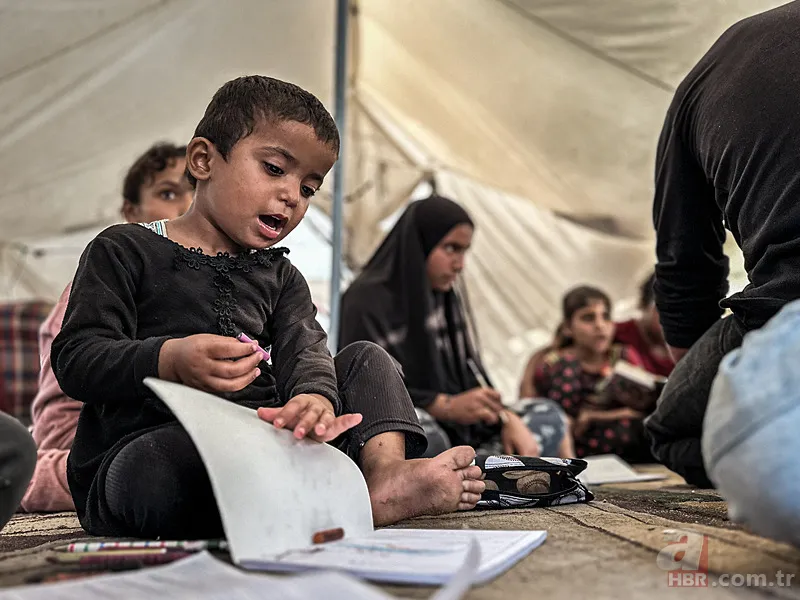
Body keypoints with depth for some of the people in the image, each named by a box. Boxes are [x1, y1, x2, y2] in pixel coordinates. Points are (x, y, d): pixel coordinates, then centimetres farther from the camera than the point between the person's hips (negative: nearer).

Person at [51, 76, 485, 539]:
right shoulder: (124, 252, 3)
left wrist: (316, 397, -28)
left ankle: (384, 472, -26)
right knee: (166, 465, -41)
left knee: (368, 361, 3)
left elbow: (306, 351, -1)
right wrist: (170, 361, -28)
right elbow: (75, 359, -7)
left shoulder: (280, 278, 19)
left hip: (258, 442, 6)